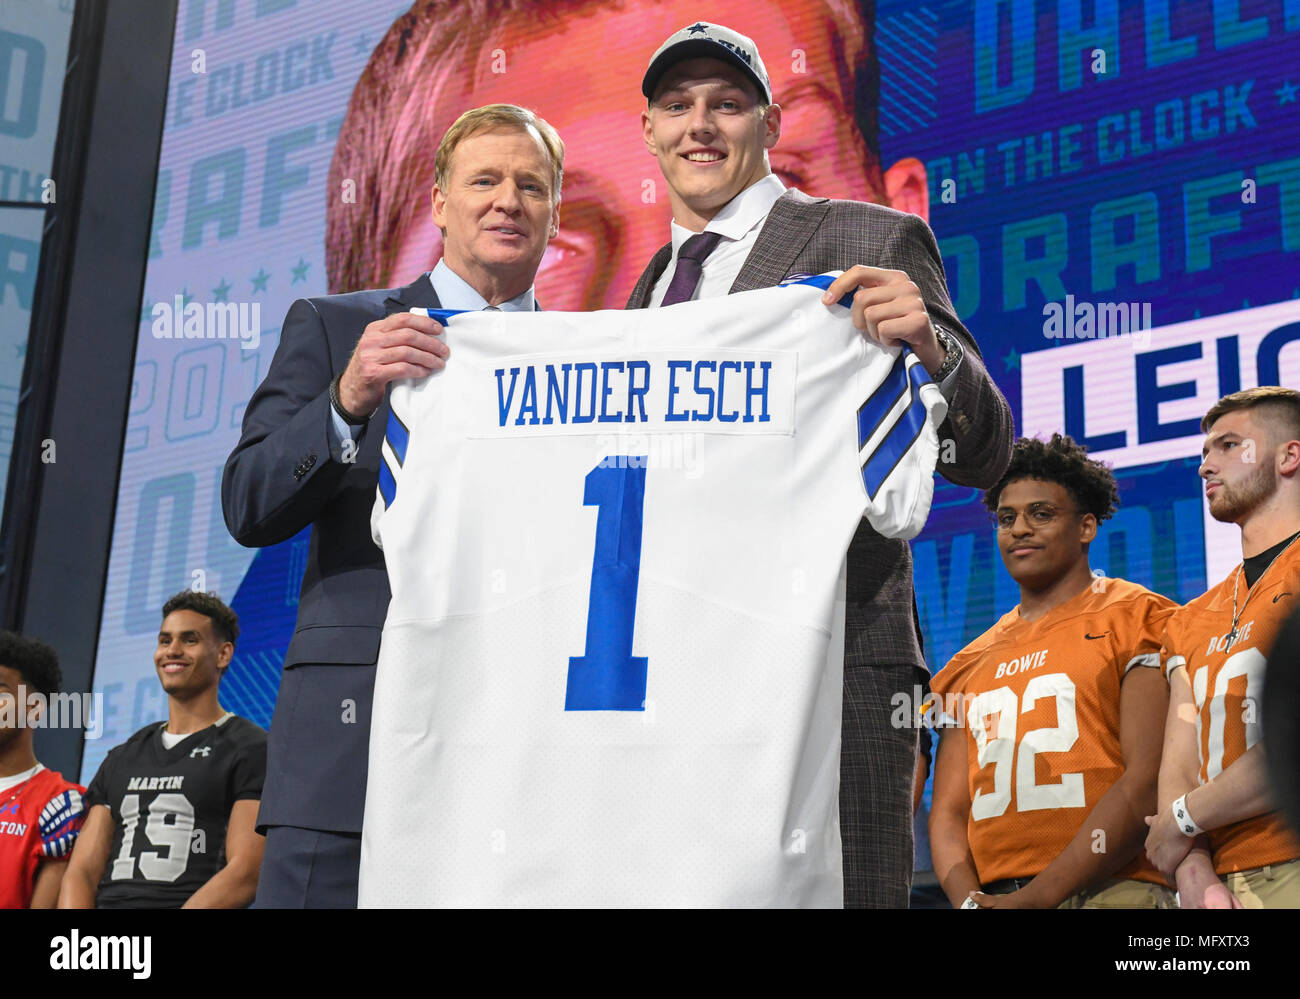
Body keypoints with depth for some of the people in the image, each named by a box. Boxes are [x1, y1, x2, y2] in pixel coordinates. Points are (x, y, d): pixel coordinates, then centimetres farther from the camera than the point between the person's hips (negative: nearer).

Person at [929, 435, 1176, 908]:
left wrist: (1038, 896, -10)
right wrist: (968, 899, -4)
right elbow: (948, 811, 16)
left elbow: (1148, 781, -5)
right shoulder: (970, 665, 20)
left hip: (1109, 889, -4)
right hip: (992, 896, 4)